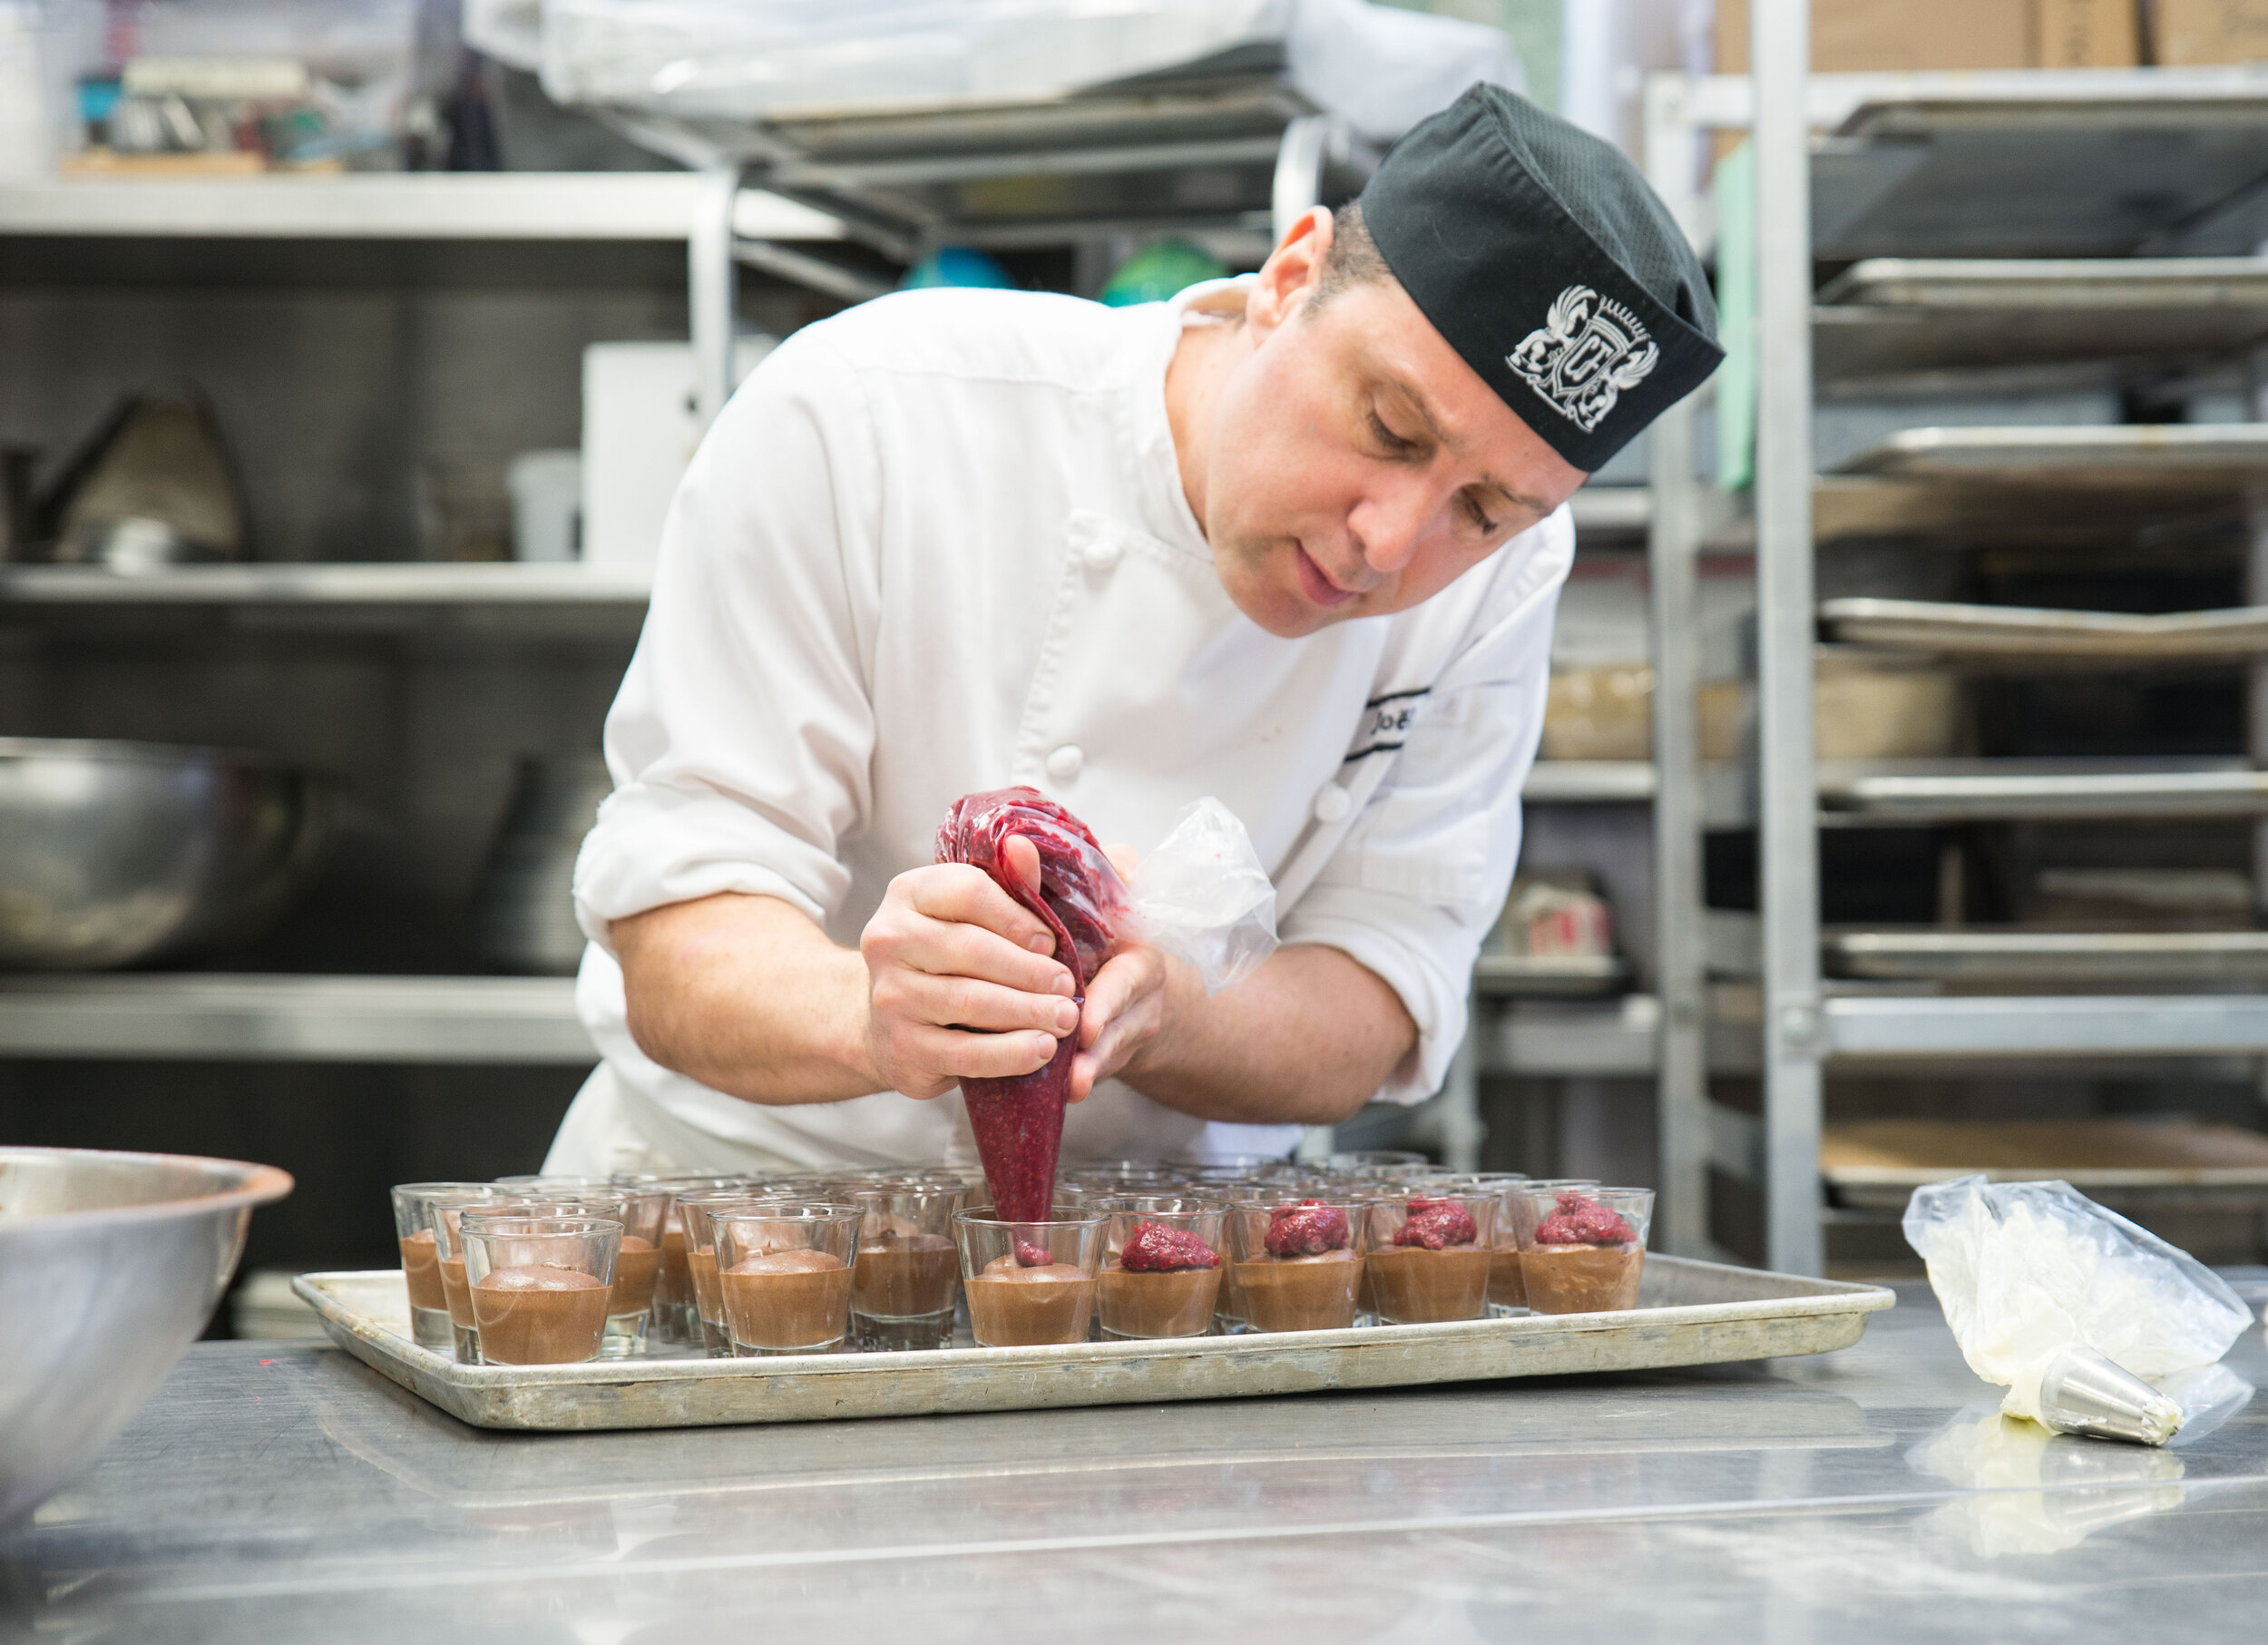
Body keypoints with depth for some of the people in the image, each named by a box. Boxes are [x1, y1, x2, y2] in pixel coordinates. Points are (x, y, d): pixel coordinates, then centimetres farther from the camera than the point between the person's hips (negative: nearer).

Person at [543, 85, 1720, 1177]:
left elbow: (1375, 1017, -11)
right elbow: (676, 954, -20)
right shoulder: (860, 422, -19)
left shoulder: (1498, 571, -9)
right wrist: (866, 1015, -42)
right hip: (748, 1195, -1)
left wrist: (1149, 1017, -32)